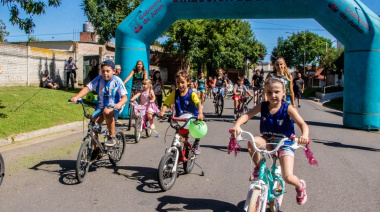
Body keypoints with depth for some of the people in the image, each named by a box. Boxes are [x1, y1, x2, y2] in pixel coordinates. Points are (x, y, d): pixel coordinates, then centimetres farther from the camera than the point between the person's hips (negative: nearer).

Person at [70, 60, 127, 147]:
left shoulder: (117, 81, -11)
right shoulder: (99, 79, -5)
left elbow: (124, 97, -16)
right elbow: (87, 88, -14)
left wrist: (119, 104, -39)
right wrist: (76, 97, -31)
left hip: (115, 107, -4)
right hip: (101, 106, 4)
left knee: (107, 111, -37)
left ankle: (112, 137, -18)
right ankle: (95, 149, 7)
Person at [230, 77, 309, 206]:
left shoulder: (288, 109, -12)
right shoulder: (262, 106, -5)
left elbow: (303, 124, -20)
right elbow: (247, 115, -16)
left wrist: (304, 135, -43)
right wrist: (237, 125, -37)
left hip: (285, 144, -3)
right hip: (268, 142, 3)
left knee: (288, 177, -16)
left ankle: (300, 186, 24)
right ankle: (258, 167, -3)